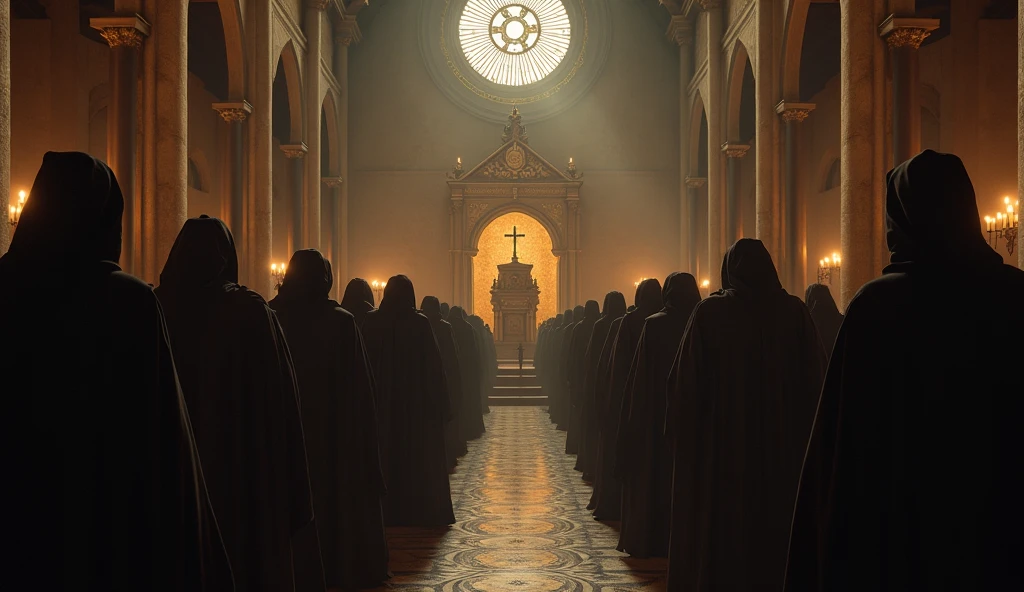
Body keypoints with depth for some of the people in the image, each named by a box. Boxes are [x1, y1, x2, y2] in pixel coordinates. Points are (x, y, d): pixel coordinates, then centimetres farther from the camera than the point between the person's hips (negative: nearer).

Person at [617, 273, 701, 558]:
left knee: (653, 474, 7)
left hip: (657, 409, -2)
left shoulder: (655, 324, -11)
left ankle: (649, 537, 10)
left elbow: (641, 374, -10)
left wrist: (632, 414, -1)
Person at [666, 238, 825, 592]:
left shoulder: (710, 312, -8)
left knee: (719, 534, 8)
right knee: (777, 527, 14)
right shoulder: (795, 312, -3)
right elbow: (816, 379, -1)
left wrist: (680, 434, 2)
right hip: (783, 445, 2)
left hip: (720, 444, -2)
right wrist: (806, 438, 7)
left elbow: (684, 381, -8)